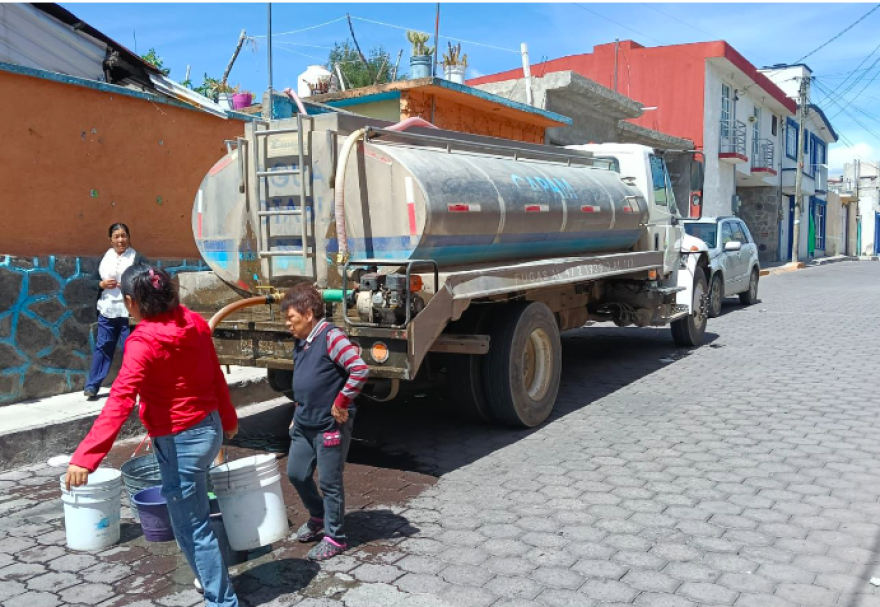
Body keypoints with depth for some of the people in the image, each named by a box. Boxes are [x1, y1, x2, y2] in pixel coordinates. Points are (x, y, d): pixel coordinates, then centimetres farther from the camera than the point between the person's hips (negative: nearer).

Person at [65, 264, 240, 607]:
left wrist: (85, 457, -36)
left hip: (180, 441, -8)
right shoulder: (194, 324, -1)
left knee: (191, 528, 6)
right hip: (209, 428, 8)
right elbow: (216, 376, 9)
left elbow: (120, 402, -32)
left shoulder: (144, 343, -21)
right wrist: (228, 419, 22)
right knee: (195, 515, 28)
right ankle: (212, 576, 43)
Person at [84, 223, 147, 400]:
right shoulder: (104, 258, 10)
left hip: (129, 312, -3)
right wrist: (102, 284, -5)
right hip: (107, 311, 3)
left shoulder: (137, 258, -2)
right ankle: (92, 385, 11)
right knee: (102, 347, 6)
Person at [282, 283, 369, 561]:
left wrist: (341, 403, -21)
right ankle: (318, 517, 39)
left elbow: (360, 370, -26)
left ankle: (335, 537, 18)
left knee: (330, 482, 2)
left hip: (330, 427, -9)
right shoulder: (300, 342, 10)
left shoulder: (331, 337, -17)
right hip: (303, 425, 9)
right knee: (296, 474, 16)